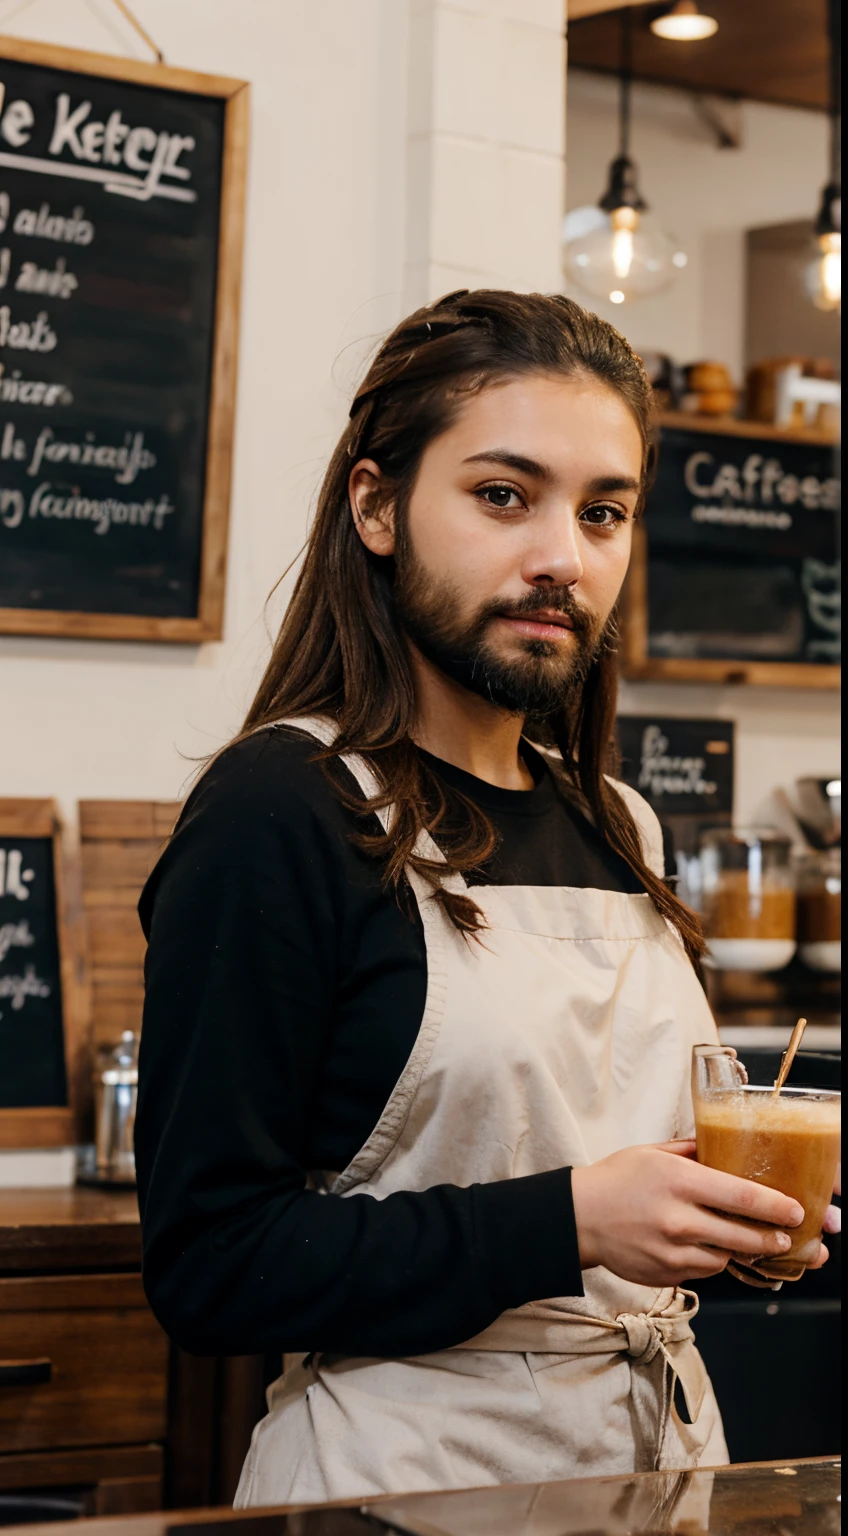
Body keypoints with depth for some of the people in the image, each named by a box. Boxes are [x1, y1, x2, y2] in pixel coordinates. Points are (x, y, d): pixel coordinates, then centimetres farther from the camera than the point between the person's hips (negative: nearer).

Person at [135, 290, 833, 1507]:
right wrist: (569, 1226, -25)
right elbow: (208, 1267, -20)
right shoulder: (276, 814, -16)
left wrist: (733, 1215, -2)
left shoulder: (616, 831, 6)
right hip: (410, 1476, -7)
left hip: (662, 1450, 7)